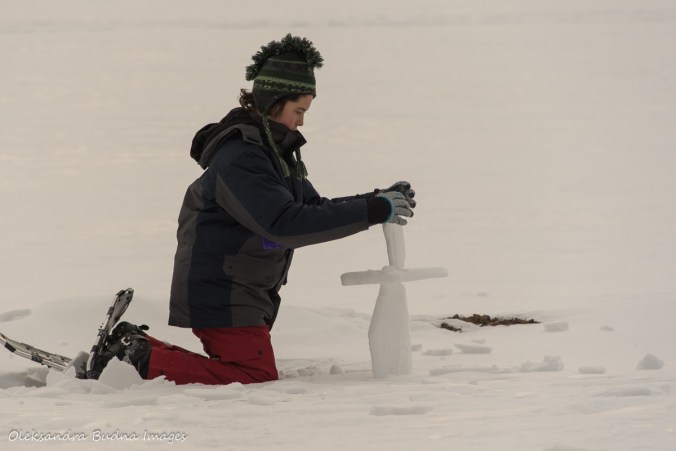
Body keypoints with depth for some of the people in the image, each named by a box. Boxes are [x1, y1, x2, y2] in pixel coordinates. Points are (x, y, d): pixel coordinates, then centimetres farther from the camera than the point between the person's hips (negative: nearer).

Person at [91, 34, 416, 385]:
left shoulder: (274, 151, 12)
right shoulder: (239, 158, -22)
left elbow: (314, 209, 12)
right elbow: (286, 224, -32)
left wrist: (380, 201, -3)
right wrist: (373, 212, -33)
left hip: (245, 295, 10)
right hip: (220, 292, -10)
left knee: (246, 368, 16)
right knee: (258, 377, -12)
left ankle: (134, 344, 17)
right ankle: (142, 359, -8)